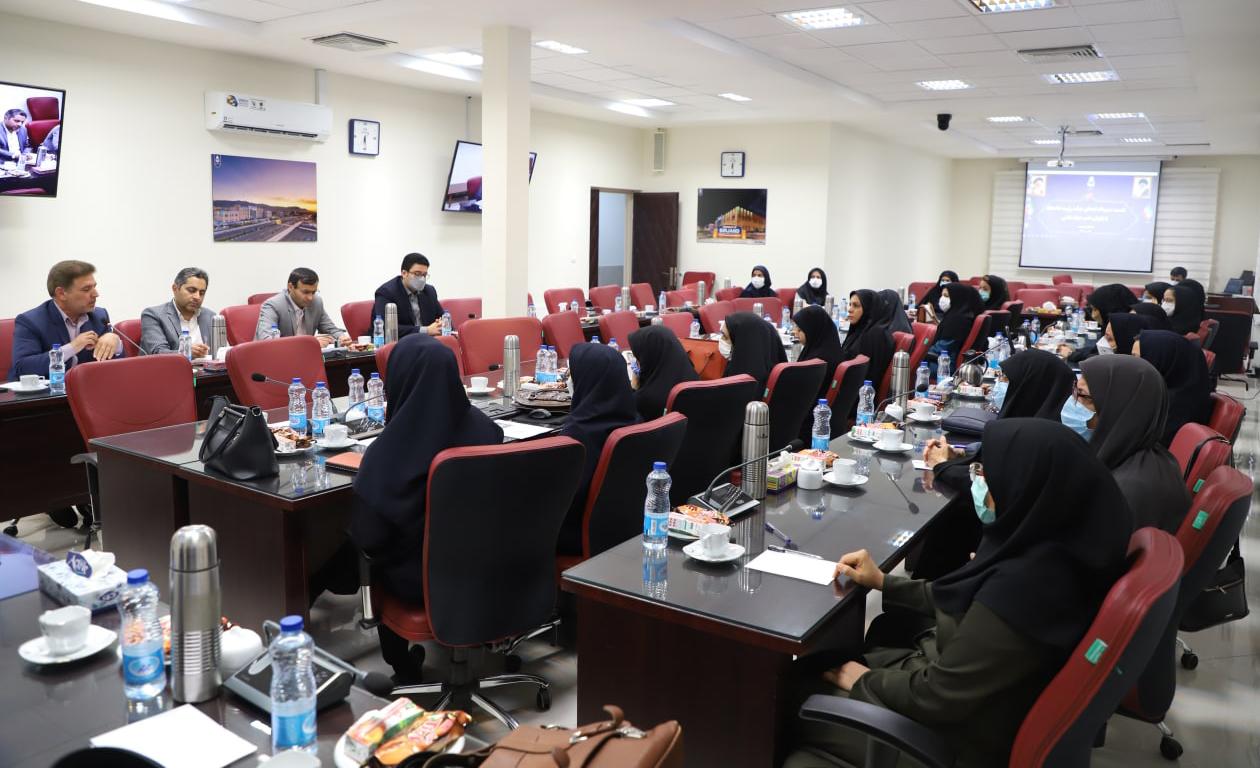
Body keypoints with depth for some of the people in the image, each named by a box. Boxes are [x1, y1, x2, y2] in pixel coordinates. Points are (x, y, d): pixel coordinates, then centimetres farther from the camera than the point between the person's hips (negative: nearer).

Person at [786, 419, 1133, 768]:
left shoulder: (1021, 584, -37)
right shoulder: (1042, 544, -10)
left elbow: (936, 697, -26)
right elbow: (962, 603, 9)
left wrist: (864, 681, -10)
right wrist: (883, 582, 8)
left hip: (960, 731, -8)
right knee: (823, 658, 18)